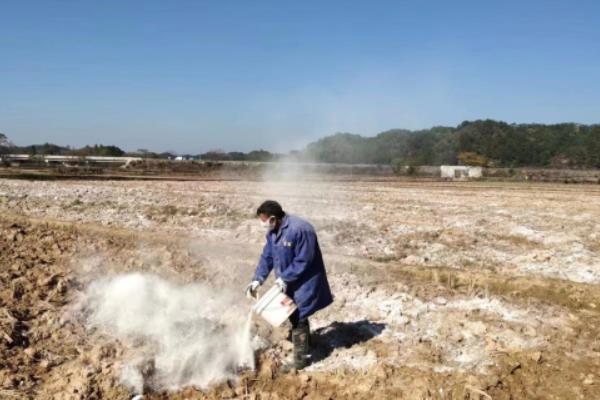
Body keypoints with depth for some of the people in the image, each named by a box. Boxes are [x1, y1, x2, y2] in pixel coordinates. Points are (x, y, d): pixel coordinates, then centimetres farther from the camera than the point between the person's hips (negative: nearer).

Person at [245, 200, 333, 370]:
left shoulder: (300, 229, -29)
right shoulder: (273, 232, -1)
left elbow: (303, 261, -26)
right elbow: (267, 257, 7)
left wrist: (285, 278, -21)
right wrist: (257, 279, -1)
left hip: (304, 282, -8)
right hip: (288, 281, 9)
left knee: (298, 318, -3)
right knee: (295, 316, 20)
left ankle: (302, 358, 10)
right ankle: (305, 344, 40)